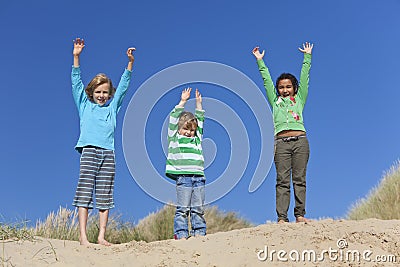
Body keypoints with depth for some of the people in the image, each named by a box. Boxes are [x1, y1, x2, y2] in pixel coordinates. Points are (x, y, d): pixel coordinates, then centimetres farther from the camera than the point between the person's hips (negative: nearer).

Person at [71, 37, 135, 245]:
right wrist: (76, 57, 2)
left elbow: (123, 86, 20)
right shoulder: (85, 105, 16)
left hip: (108, 154, 3)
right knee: (84, 194, -8)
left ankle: (101, 236, 2)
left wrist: (130, 63, 13)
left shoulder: (112, 107, 21)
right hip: (89, 152, -2)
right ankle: (83, 236, -9)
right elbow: (76, 83, 10)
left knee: (105, 197, 0)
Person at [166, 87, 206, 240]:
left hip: (199, 177, 4)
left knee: (198, 209, 5)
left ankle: (199, 233, 9)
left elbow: (200, 121, 27)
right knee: (183, 209, -4)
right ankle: (181, 234, -1)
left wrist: (198, 103, 26)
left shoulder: (197, 139, 20)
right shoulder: (175, 138, 10)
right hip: (183, 177, -4)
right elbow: (173, 118, 7)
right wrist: (183, 101, 7)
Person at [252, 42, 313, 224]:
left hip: (300, 141, 1)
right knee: (282, 180, -5)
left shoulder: (299, 99, 21)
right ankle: (282, 217, -10)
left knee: (299, 179, -2)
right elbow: (267, 80, 22)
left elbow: (304, 77, 22)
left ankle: (300, 214, -3)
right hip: (282, 142, 0)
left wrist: (307, 56, 24)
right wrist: (260, 61, 24)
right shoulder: (275, 101, 21)